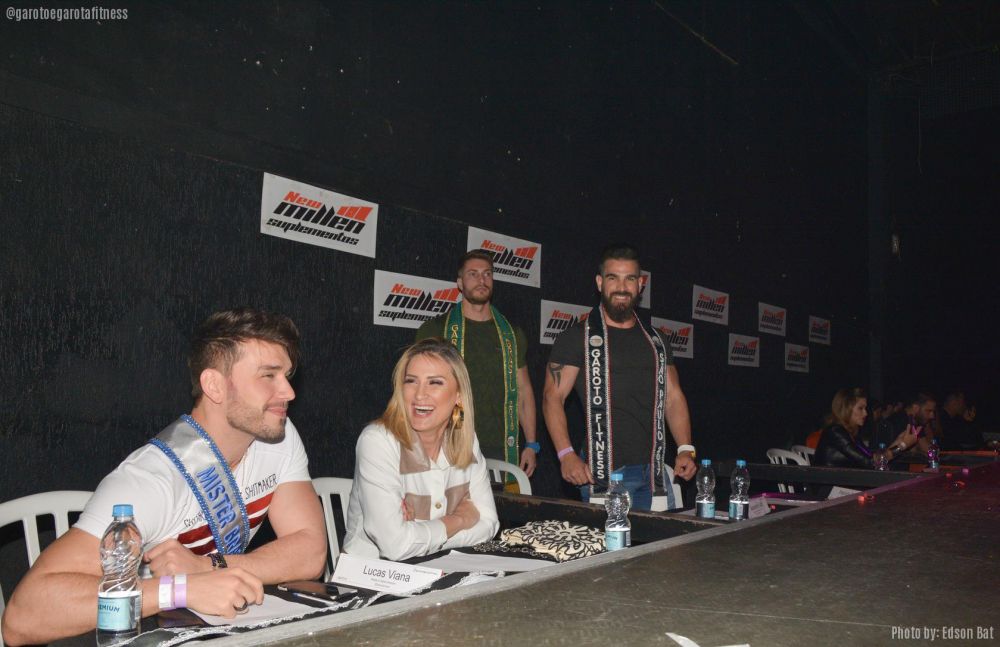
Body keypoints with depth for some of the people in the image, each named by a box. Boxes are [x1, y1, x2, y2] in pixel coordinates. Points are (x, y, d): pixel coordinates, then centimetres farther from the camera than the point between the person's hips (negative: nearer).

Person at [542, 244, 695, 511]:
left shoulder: (654, 339, 15)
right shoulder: (578, 337, 0)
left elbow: (673, 397, 16)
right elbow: (553, 397, -6)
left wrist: (685, 449, 2)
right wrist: (566, 454, -19)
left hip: (653, 471, 5)